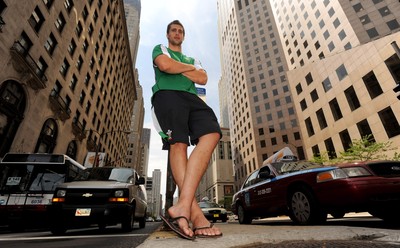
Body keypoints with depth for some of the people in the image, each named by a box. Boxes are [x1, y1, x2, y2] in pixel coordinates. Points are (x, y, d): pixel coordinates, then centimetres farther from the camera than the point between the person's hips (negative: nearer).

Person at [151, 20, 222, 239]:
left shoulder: (193, 60, 39)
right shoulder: (160, 49, 28)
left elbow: (203, 79, 16)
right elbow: (165, 65, 2)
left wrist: (177, 68, 11)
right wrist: (189, 67, 16)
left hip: (191, 98, 4)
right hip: (167, 95, -3)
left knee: (211, 135, -26)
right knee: (178, 144, -24)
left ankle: (183, 205, -37)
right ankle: (195, 214, -30)